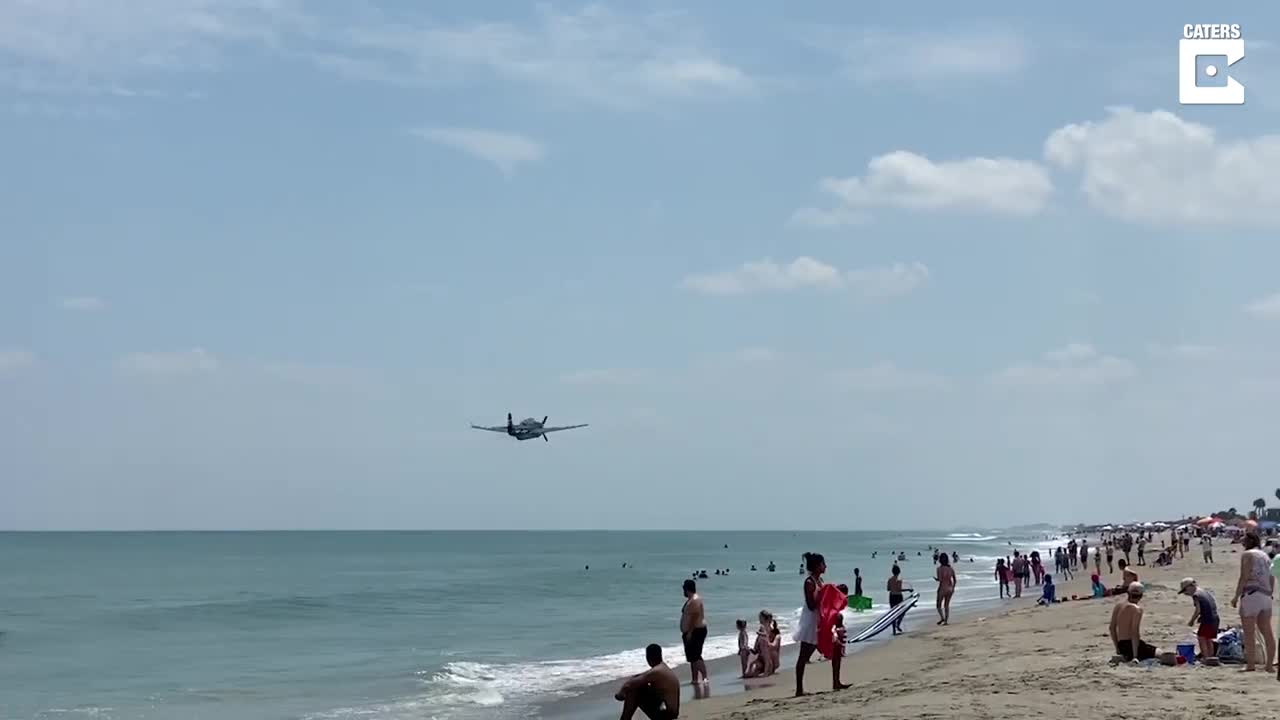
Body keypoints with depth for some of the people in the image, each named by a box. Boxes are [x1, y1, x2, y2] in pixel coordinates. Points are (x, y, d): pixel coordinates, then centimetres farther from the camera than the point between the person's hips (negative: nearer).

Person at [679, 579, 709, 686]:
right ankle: (695, 679, 17)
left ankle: (704, 678, -19)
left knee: (695, 657, -15)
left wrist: (689, 632, -25)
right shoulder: (691, 600, 16)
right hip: (690, 632, 11)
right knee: (692, 657, 13)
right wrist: (685, 632, 21)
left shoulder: (694, 600, -17)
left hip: (696, 631, -11)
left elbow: (694, 617, -24)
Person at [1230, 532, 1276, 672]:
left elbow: (1244, 577, -11)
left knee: (1249, 631, -7)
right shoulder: (1266, 557, 21)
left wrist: (1236, 596, -10)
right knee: (1267, 631, 10)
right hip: (1266, 596, 8)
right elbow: (1272, 580, 20)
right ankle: (1269, 664, 11)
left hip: (1251, 594, -8)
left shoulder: (1247, 555, -3)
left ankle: (1250, 664, -11)